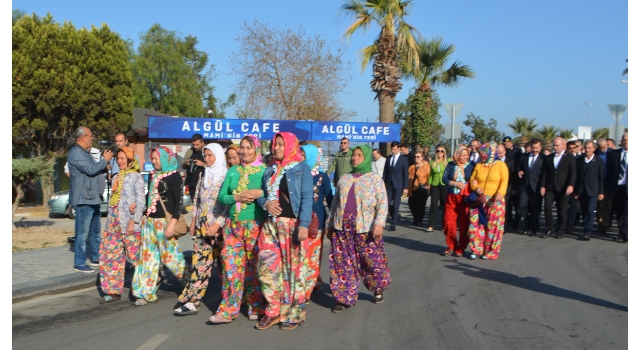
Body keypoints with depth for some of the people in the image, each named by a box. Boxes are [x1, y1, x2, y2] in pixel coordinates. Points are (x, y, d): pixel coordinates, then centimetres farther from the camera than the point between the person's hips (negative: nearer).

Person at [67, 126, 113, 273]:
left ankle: (95, 258, 26)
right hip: (83, 200, -10)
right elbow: (91, 169, -23)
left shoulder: (84, 152, 19)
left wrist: (104, 165, 8)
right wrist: (105, 160, -10)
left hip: (93, 198, 11)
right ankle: (79, 263, 0)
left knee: (95, 231, 17)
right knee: (82, 232, -6)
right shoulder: (76, 153, -14)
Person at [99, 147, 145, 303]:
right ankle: (113, 291, 10)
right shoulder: (116, 178, 17)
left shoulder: (136, 177, -4)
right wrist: (109, 222, 12)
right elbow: (112, 201, 19)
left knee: (135, 256, -4)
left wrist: (134, 221, -16)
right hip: (113, 223, 7)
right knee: (110, 255, 4)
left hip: (129, 223, -7)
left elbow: (141, 202, -9)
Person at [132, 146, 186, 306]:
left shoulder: (174, 176, -8)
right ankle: (146, 292, 13)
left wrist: (173, 223, -20)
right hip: (149, 221, 7)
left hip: (165, 222, -7)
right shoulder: (153, 175, 14)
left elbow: (179, 201, -13)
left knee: (170, 255, -3)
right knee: (149, 256, 7)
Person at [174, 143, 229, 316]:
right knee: (199, 262, 4)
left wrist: (217, 224, -18)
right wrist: (193, 222, 16)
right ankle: (192, 301, 8)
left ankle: (191, 300, -1)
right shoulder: (203, 175, 15)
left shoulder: (226, 176, -6)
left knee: (203, 263, -4)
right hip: (201, 224, 6)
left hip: (217, 225, -6)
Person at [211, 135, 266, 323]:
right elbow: (221, 196, 8)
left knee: (254, 266, 3)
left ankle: (256, 307, 16)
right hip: (233, 224, 4)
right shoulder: (233, 171, 12)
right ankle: (228, 310, 7)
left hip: (255, 224, -4)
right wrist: (236, 197, -9)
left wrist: (260, 193, -20)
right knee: (231, 265, 1)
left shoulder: (265, 170, 0)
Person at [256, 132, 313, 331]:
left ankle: (295, 313, 10)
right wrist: (265, 203, -7)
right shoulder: (270, 170, 16)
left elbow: (307, 197, -9)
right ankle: (273, 311, 13)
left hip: (293, 224, -5)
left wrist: (304, 224, -19)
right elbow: (261, 194, 18)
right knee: (267, 266, 2)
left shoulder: (301, 168, -1)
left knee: (293, 268, -1)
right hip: (272, 224, 5)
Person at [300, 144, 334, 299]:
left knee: (310, 257, -2)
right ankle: (315, 283, 22)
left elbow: (330, 200, 1)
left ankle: (305, 292, 7)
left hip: (315, 222, -4)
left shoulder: (322, 177, -3)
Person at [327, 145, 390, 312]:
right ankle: (345, 298, 10)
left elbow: (382, 203, -6)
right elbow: (335, 203, 18)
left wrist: (379, 223, -19)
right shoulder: (344, 179, 15)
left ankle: (378, 290, 27)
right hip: (342, 227, 4)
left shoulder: (375, 179, 2)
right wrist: (330, 225, 15)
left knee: (372, 260, 4)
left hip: (365, 228, -4)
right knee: (342, 263, 3)